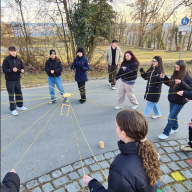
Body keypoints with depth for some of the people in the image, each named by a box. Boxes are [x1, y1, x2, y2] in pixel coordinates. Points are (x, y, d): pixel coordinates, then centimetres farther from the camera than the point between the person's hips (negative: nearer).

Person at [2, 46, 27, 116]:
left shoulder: (19, 60, 7)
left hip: (17, 80, 5)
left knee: (19, 93, 15)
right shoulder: (6, 60, -7)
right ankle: (13, 109, 8)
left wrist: (22, 70, -11)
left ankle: (20, 106, 34)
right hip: (10, 80, -5)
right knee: (11, 95, 0)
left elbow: (22, 68, 12)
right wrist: (11, 70, -28)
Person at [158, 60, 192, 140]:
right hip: (172, 99, 7)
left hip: (180, 101, -7)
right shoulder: (175, 74, 3)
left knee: (171, 117, -2)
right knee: (173, 115, 22)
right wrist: (164, 78, -1)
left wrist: (181, 83, -36)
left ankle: (166, 133, 9)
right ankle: (175, 128, 43)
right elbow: (170, 83, 15)